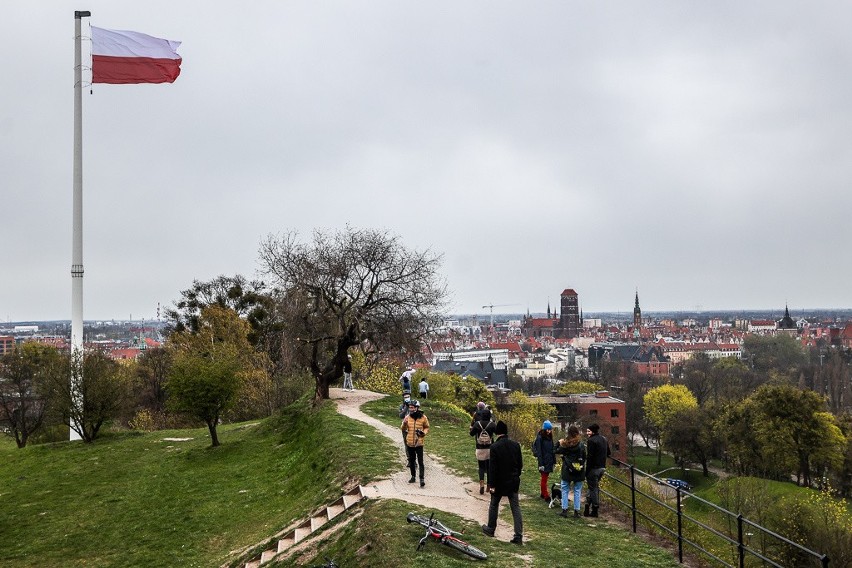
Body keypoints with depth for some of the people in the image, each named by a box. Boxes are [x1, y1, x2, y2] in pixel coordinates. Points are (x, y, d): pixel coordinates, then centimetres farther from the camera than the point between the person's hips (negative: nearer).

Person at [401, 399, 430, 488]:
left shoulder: (423, 417, -6)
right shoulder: (408, 417, 0)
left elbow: (427, 427, 7)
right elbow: (403, 429, 5)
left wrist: (423, 432, -13)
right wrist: (404, 424, -17)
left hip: (419, 443, -3)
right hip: (409, 443, 3)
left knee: (420, 462, -6)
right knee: (411, 461, 15)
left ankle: (422, 479, -5)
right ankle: (413, 477, 28)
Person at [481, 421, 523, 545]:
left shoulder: (495, 447, -16)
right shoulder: (516, 445, -1)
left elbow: (492, 467, -16)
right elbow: (520, 464, 6)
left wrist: (491, 484, -11)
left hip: (500, 482, -3)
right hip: (514, 481, 4)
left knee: (494, 505, 17)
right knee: (515, 507, 4)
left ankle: (491, 529, 30)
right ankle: (518, 536, -1)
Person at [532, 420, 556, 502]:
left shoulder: (549, 437, 8)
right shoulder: (540, 438, -13)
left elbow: (552, 450, 12)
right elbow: (539, 452, -15)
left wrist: (554, 461, 10)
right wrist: (540, 464, -18)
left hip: (549, 461, 7)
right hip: (544, 462, -7)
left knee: (545, 478, 13)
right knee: (544, 479, -1)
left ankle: (543, 494, 23)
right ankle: (546, 496, 2)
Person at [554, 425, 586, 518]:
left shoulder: (564, 444, -10)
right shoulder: (581, 444, -9)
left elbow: (556, 451, 3)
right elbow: (584, 457, -2)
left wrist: (559, 443, 13)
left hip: (567, 471, 0)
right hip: (579, 472, 0)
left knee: (565, 490, 11)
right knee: (577, 491, 9)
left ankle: (564, 510, 11)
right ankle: (576, 511, 10)